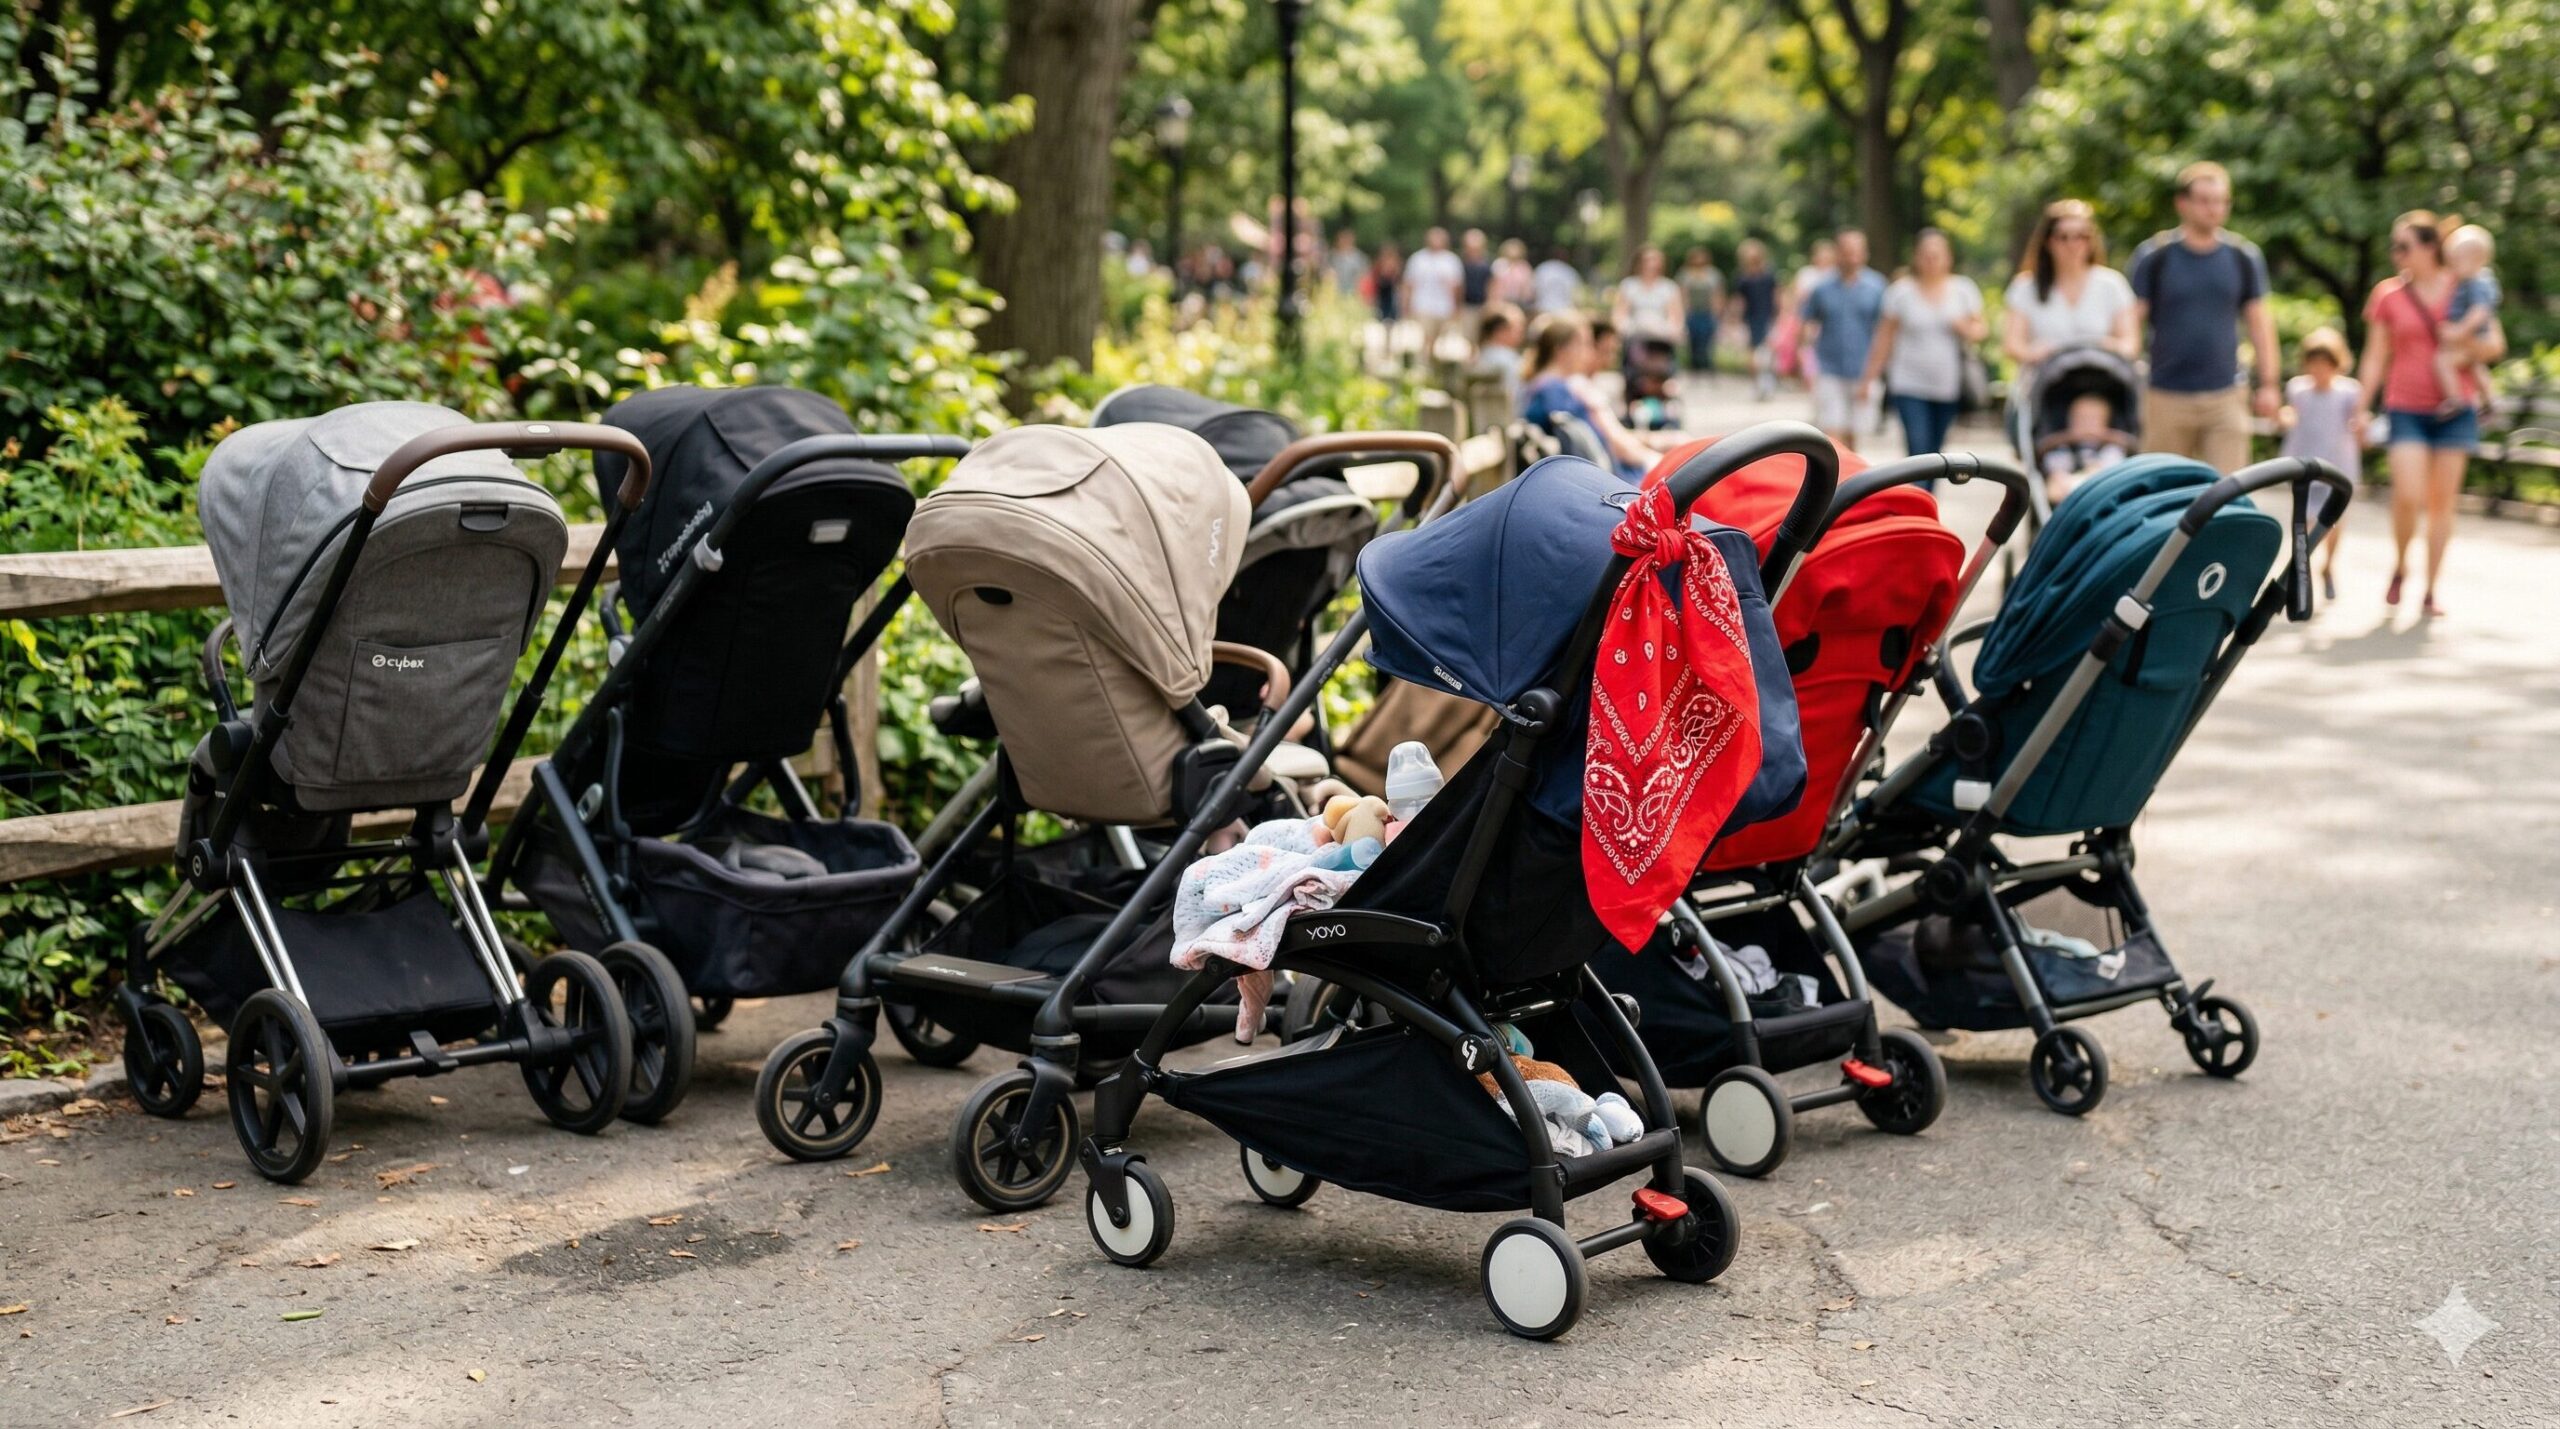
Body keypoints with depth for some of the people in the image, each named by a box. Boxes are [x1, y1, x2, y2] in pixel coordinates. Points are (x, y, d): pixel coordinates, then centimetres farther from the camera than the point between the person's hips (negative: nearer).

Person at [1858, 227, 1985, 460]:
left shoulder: (1964, 289, 6)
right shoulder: (1901, 291, 1)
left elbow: (1981, 328, 13)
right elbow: (1884, 338, 4)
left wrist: (1967, 329, -11)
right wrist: (1868, 379, 4)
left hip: (1949, 386, 3)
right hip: (1910, 386, -3)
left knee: (1934, 450, 7)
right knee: (1919, 449, -14)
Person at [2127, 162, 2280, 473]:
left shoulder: (2243, 257, 7)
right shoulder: (2154, 256, -1)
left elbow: (2259, 321, 13)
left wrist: (2267, 383, 8)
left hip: (2226, 397, 1)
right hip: (2167, 398, -1)